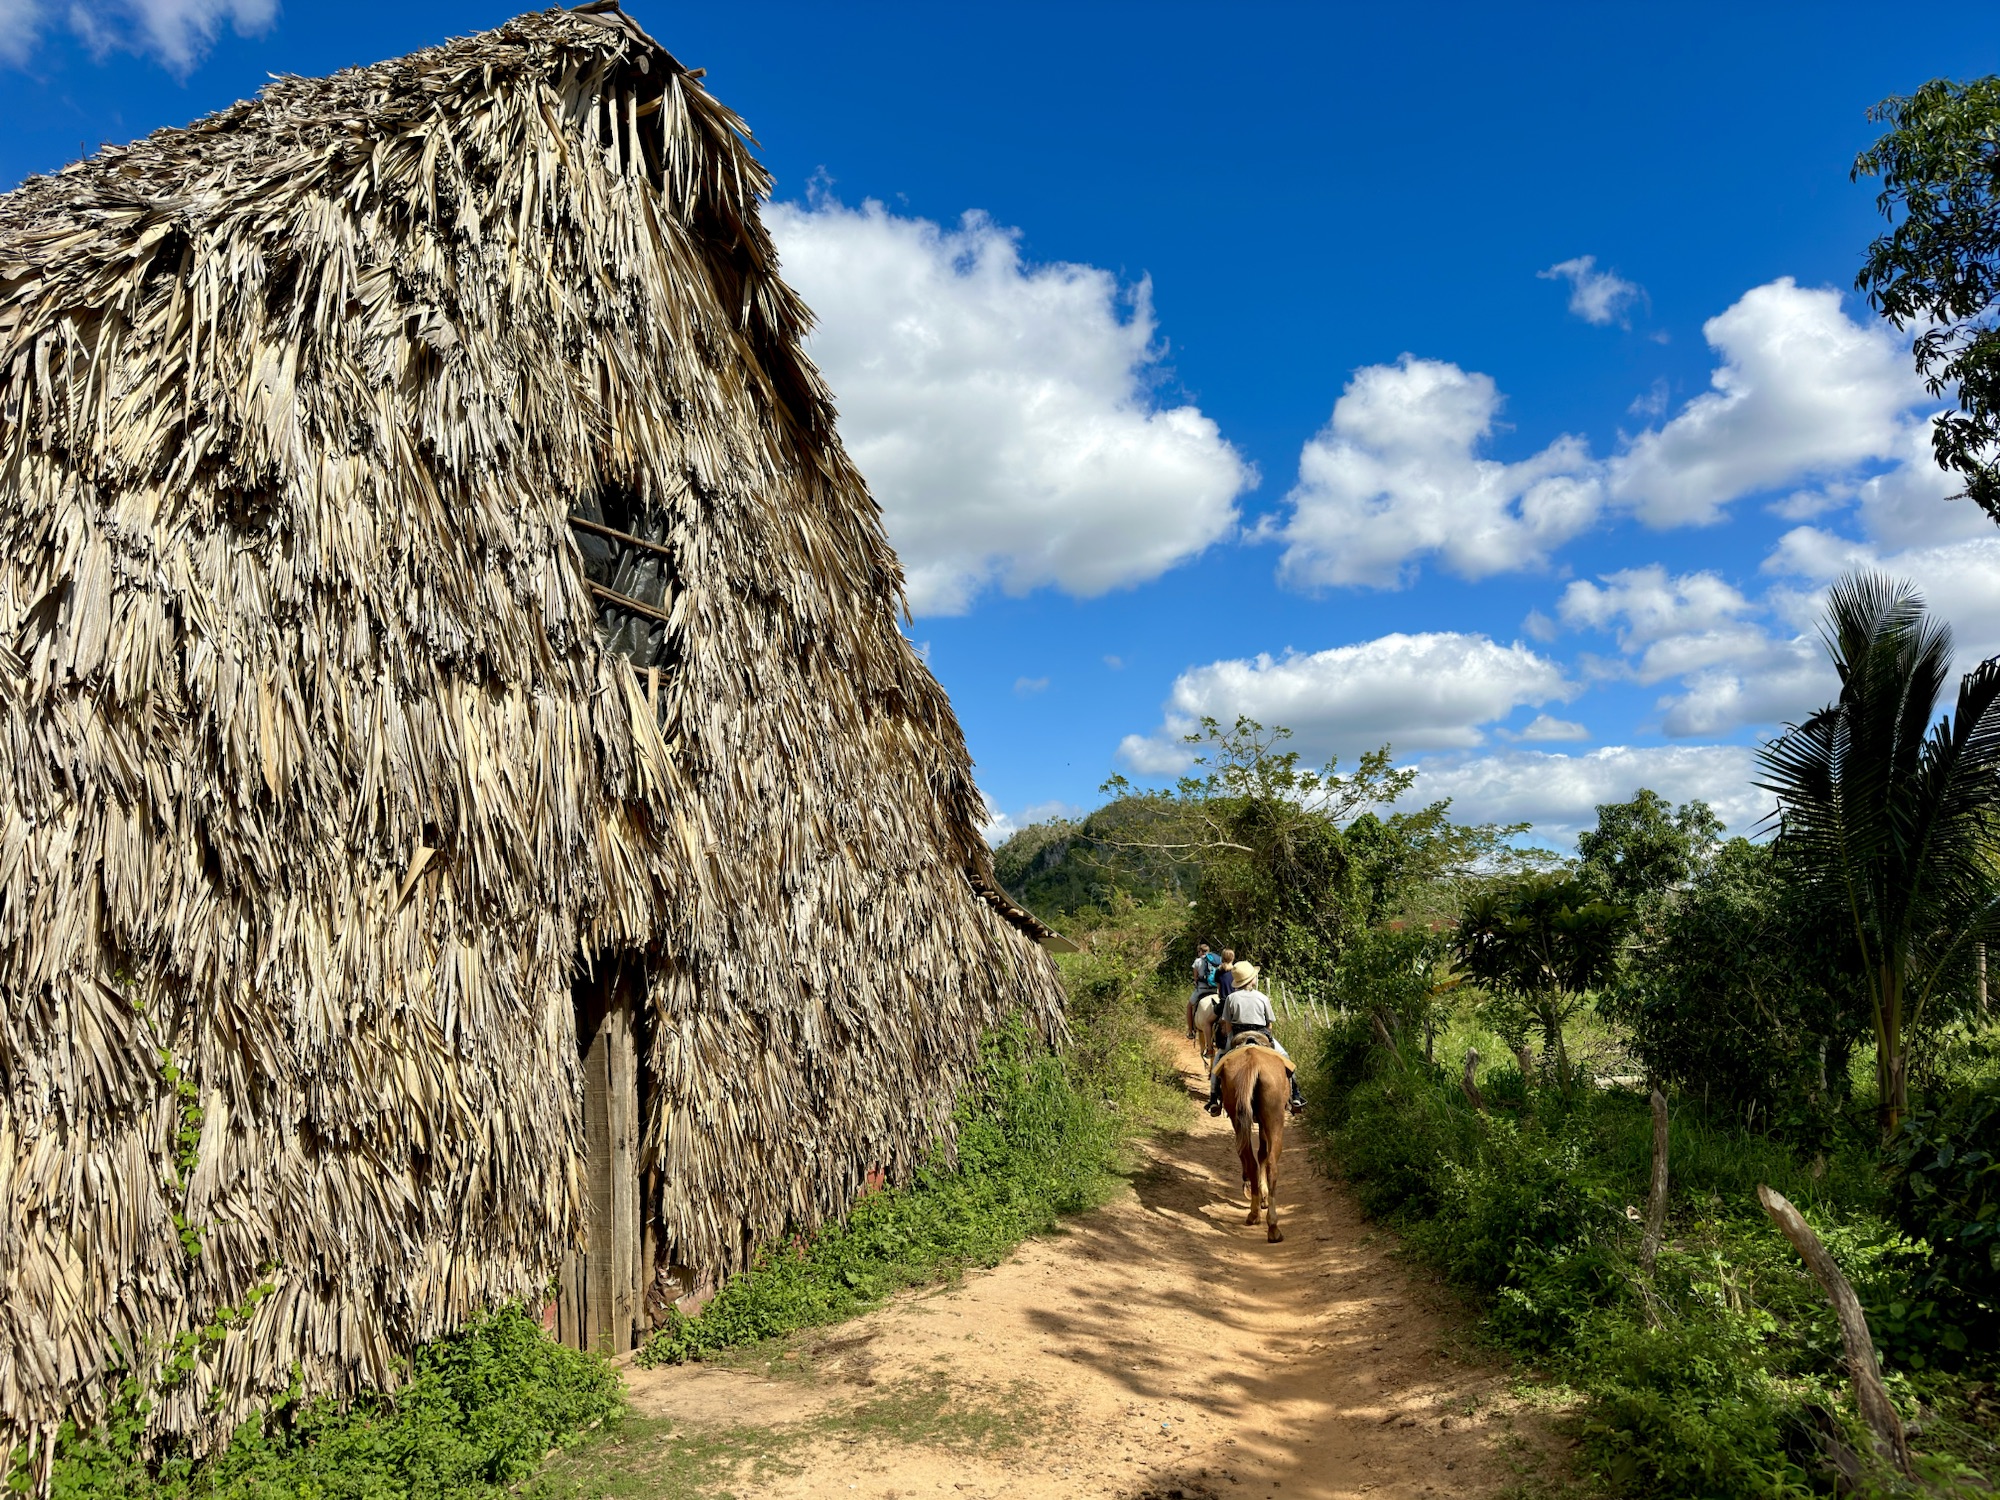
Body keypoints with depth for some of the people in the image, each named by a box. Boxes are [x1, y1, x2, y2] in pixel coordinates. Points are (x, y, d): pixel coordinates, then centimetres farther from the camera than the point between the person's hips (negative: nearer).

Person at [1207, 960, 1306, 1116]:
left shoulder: (1231, 998, -2)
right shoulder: (1263, 998, -1)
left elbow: (1227, 1025, 0)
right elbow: (1270, 1024, 3)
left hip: (1236, 1038, 0)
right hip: (1262, 1037, 0)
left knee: (1219, 1058, 23)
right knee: (1285, 1058, 22)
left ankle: (1214, 1100, 12)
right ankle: (1295, 1096, 17)